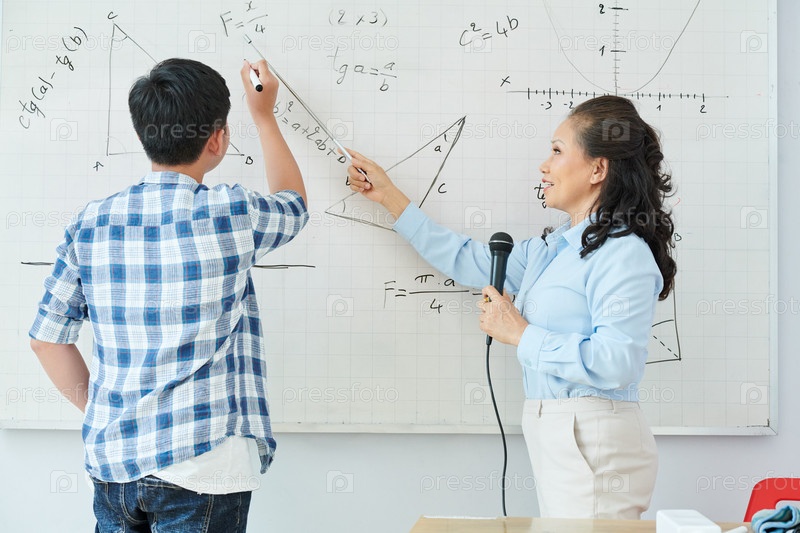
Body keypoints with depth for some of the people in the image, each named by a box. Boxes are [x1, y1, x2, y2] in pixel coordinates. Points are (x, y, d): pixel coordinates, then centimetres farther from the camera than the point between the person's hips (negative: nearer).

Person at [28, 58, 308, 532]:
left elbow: (48, 337, 7)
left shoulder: (91, 223, 1)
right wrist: (264, 115, 25)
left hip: (110, 458, 5)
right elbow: (295, 205, 14)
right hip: (202, 464, -4)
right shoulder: (231, 214, -10)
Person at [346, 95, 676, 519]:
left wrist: (520, 334, -15)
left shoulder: (624, 254, -13)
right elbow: (468, 261, 26)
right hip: (552, 437, 9)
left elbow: (616, 362, -24)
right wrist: (389, 196, 28)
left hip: (594, 444, -9)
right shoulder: (551, 249, 15)